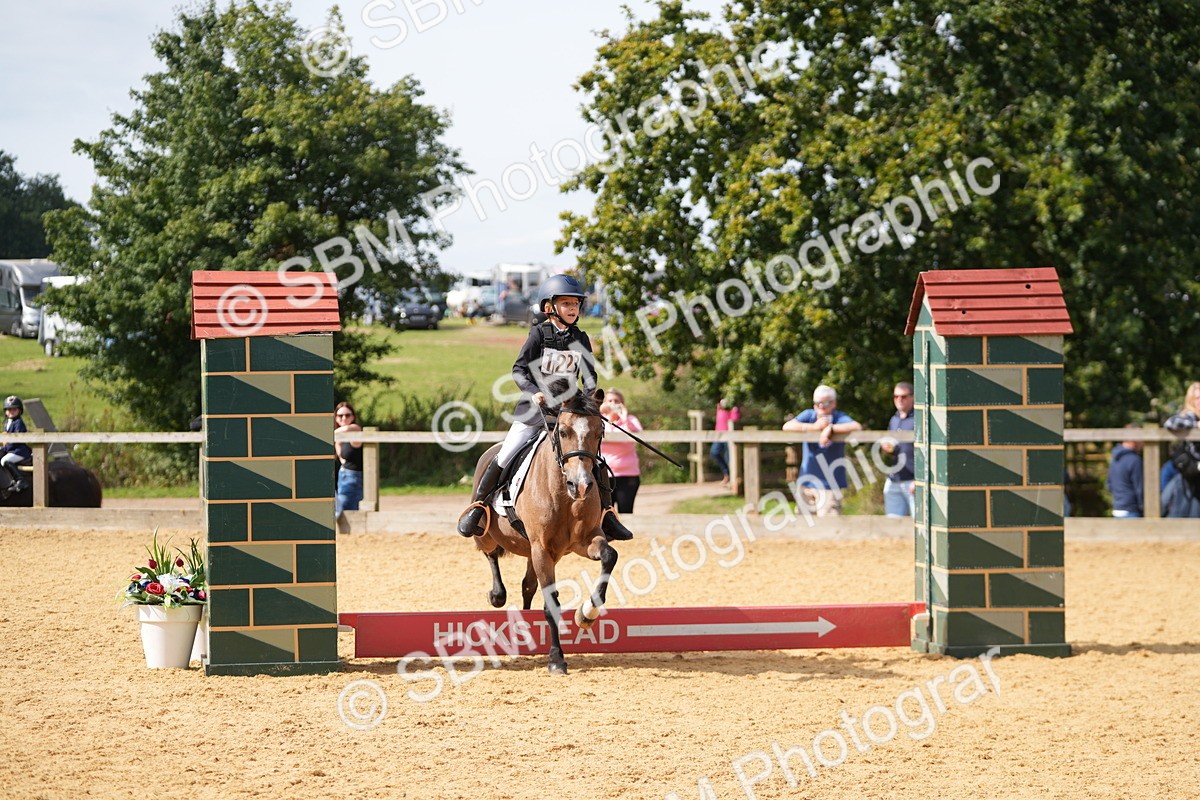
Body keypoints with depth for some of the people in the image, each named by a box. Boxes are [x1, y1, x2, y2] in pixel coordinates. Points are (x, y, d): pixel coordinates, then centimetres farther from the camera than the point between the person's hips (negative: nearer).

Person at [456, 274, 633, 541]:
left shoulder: (581, 339, 4)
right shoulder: (540, 334, -7)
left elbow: (589, 373, 6)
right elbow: (519, 370, -9)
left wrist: (591, 393, -15)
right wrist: (535, 393, -25)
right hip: (534, 409, -3)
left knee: (595, 461, -2)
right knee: (504, 458, -5)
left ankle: (606, 516, 8)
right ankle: (476, 507, 8)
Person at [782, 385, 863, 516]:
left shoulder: (839, 418, -4)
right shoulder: (808, 415, 6)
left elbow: (857, 427, -23)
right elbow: (787, 426, -10)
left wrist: (831, 428, -27)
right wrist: (814, 427, -17)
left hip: (829, 484, -4)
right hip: (807, 481, 4)